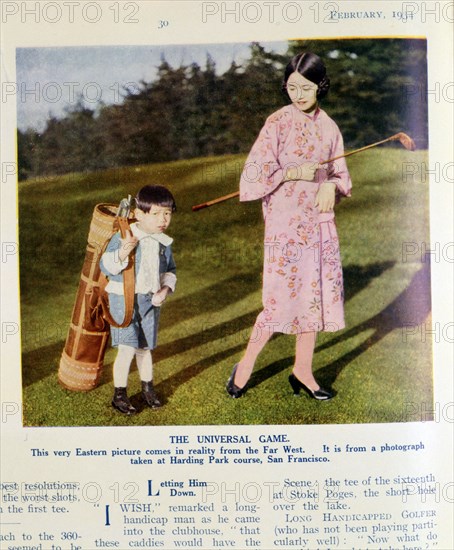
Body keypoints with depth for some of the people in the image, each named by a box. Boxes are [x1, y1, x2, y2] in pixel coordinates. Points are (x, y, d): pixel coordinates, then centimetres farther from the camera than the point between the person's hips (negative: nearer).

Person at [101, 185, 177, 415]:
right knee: (127, 349, -5)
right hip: (124, 299, -4)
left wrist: (165, 289, -4)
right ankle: (119, 394, 12)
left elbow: (170, 270, 14)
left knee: (144, 347, 16)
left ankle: (148, 388, 34)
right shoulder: (123, 237, -13)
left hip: (150, 301, 5)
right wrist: (123, 252, -34)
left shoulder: (164, 243, 3)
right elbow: (105, 266, -17)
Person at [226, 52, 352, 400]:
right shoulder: (277, 123, -6)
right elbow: (253, 176, -12)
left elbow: (341, 174, 13)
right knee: (282, 300, -4)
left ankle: (303, 371, 25)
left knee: (316, 296, 9)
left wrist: (332, 185, -8)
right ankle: (245, 366, 16)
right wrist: (294, 173, -18)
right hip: (286, 224, -5)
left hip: (320, 223, 5)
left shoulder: (329, 127, 8)